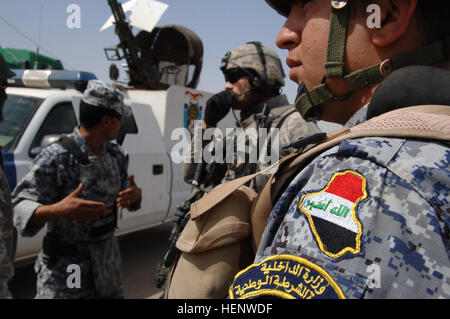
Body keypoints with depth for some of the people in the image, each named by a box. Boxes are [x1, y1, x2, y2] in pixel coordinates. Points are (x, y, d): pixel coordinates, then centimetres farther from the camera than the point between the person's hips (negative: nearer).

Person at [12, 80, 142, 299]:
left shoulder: (117, 155, 2)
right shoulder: (55, 158, -20)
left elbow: (126, 193, 12)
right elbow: (19, 206, -21)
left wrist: (135, 194, -12)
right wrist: (57, 210, -40)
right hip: (65, 267, -6)